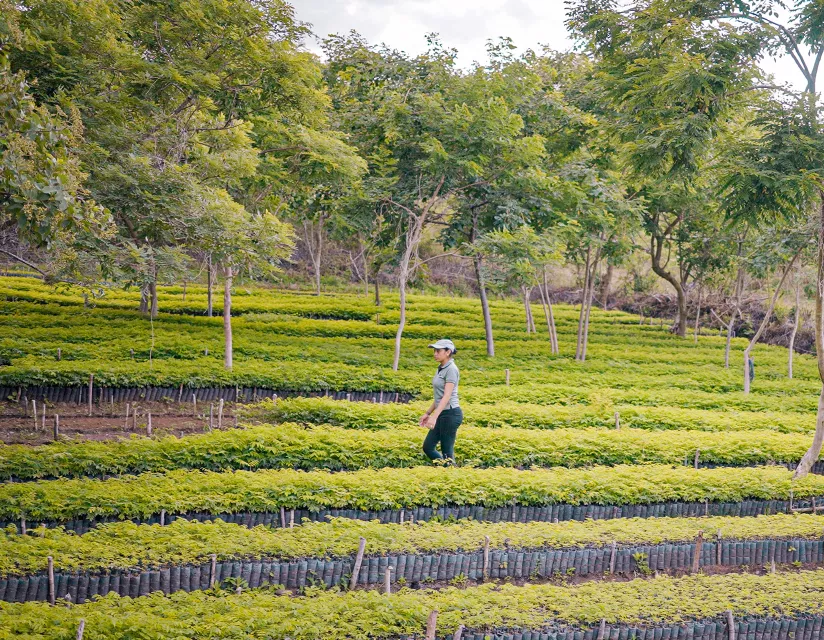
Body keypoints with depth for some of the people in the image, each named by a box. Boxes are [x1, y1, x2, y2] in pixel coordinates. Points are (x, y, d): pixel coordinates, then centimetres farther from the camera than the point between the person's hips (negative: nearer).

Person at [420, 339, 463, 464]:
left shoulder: (451, 369, -14)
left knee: (447, 452, -3)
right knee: (428, 447, 11)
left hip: (451, 414, -10)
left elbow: (447, 396, -21)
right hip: (442, 414, 10)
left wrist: (434, 416, -27)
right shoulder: (441, 369, 13)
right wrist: (428, 413, 21)